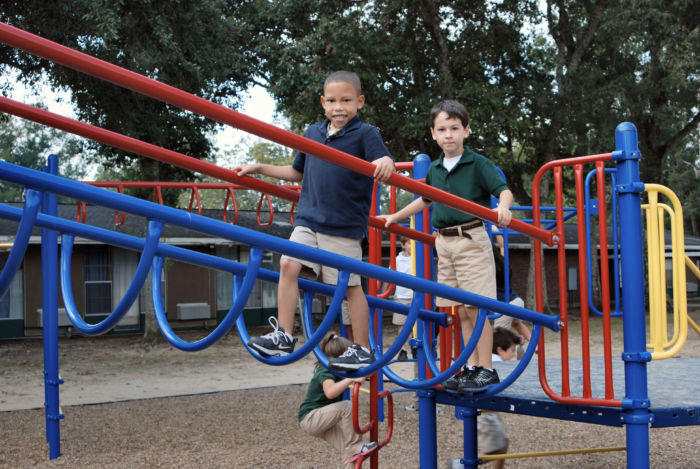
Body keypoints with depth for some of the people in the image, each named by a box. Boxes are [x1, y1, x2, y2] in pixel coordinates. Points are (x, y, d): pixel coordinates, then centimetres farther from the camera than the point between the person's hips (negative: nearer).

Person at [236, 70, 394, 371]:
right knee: (289, 264, -11)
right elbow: (297, 172, 26)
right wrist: (259, 169, 22)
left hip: (345, 225, -5)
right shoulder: (313, 133, 14)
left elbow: (384, 161, -17)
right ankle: (283, 336, -4)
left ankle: (362, 350, 12)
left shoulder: (365, 133, -2)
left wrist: (384, 164, -40)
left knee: (350, 284, 1)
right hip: (308, 219, 5)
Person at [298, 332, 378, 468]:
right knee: (347, 407, -26)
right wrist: (350, 380, -46)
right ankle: (355, 447, -18)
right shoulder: (325, 373, -21)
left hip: (320, 420, 10)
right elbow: (330, 392, -45)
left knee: (345, 448, 0)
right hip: (310, 418, -10)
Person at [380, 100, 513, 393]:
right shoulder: (435, 169, 13)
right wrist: (394, 217, 33)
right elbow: (425, 200, 29)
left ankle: (487, 370, 0)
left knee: (476, 308, -7)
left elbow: (504, 190, -10)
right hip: (444, 242, 6)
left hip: (471, 240, -6)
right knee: (461, 311, 8)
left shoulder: (478, 164, -4)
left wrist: (503, 207, -31)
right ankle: (472, 367, 16)